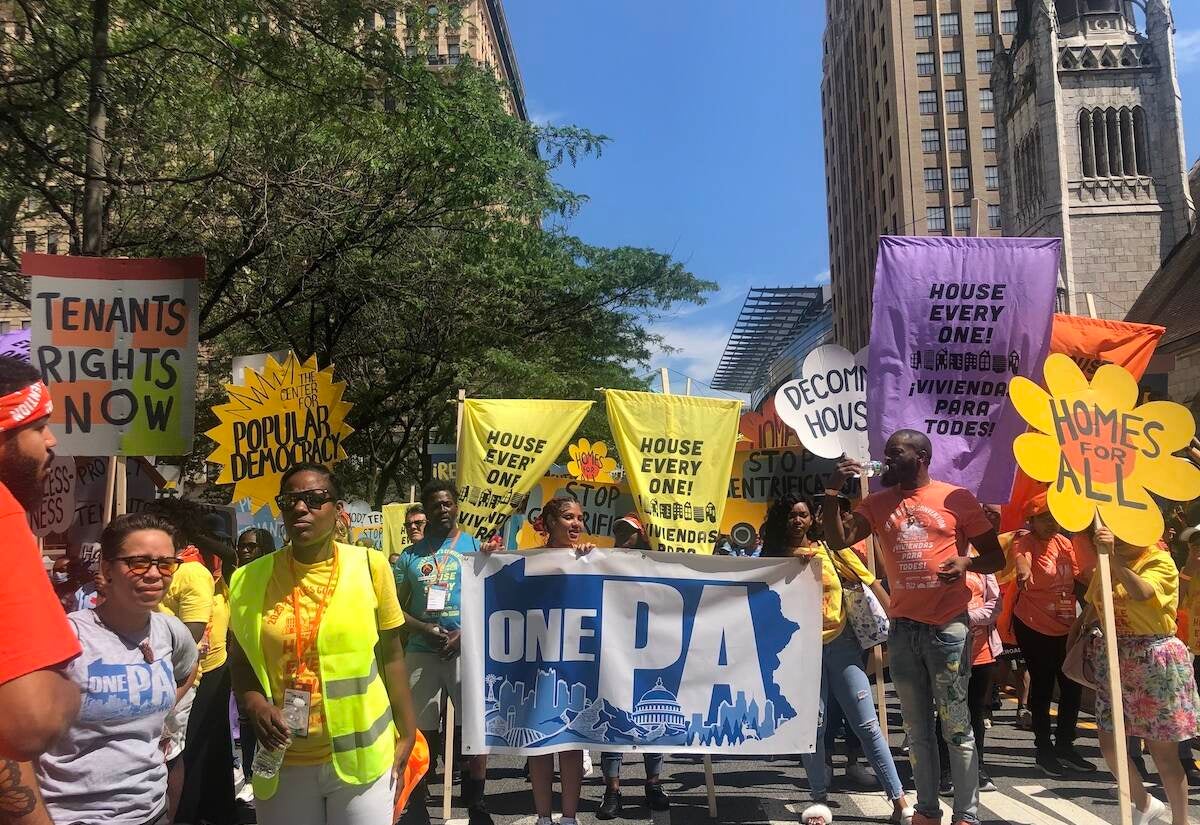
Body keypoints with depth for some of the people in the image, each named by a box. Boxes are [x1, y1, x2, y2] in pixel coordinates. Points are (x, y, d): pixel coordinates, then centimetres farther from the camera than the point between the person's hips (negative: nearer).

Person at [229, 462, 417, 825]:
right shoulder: (251, 578, -1)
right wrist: (255, 706, -10)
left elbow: (391, 656, 0)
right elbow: (240, 661, 9)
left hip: (362, 755, -2)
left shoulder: (369, 566, -6)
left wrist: (406, 734, -1)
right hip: (283, 760, 2)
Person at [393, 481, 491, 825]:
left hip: (467, 648, -1)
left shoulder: (475, 547, 5)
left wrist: (463, 634, -12)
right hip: (421, 652, 1)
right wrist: (426, 629, -9)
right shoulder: (410, 555, 9)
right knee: (420, 731, 5)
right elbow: (396, 608, 8)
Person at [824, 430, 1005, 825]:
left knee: (956, 725, 2)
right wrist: (832, 491, -12)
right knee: (917, 727, 13)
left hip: (947, 627, -4)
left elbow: (997, 556, 3)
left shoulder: (957, 498, -1)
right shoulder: (877, 503, 8)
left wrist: (967, 561, -18)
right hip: (902, 628, 4)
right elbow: (837, 541, -3)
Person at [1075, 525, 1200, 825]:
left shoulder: (1161, 562, -10)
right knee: (1110, 746, 8)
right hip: (1114, 661, 6)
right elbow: (1093, 606, 23)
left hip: (1155, 662, -6)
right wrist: (1075, 635, 17)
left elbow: (1141, 592, -31)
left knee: (1163, 752, 2)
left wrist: (1114, 558, -39)